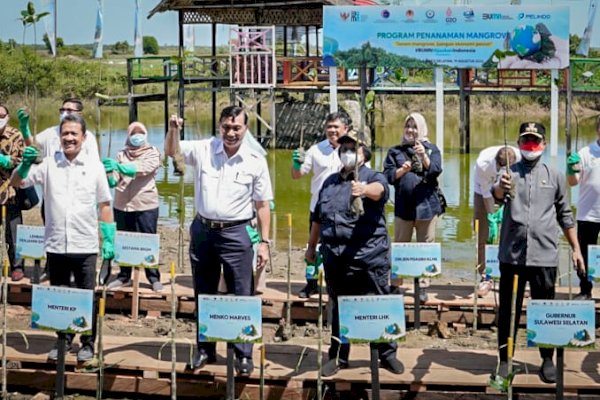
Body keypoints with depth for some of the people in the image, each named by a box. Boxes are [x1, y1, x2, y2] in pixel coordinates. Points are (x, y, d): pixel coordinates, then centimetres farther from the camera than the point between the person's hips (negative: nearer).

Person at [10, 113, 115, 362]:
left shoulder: (94, 166, 0)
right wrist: (25, 164, -25)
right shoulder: (48, 164, 1)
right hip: (56, 245, 1)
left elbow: (104, 205, 4)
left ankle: (88, 343, 21)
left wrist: (109, 240, 1)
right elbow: (16, 183, -5)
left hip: (85, 246, -1)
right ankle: (62, 341, 28)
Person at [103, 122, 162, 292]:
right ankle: (124, 276, 21)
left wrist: (119, 167, -34)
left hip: (145, 206, -3)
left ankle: (154, 278, 9)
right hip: (121, 206, 3)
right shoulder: (122, 154, 10)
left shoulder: (152, 153, 0)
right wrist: (110, 177, -24)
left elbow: (143, 168, -20)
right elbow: (114, 180, 2)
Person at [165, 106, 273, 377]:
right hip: (203, 230, 3)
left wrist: (264, 242, -3)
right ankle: (205, 350, 26)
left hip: (236, 233, -3)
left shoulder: (256, 161, -4)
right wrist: (173, 130, -18)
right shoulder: (203, 150, -1)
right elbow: (171, 152, 5)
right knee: (203, 295, 13)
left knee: (242, 296, -1)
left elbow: (263, 205, 0)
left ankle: (244, 354, 8)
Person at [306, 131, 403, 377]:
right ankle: (338, 356, 23)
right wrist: (311, 246, 29)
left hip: (369, 257, -5)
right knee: (338, 309, 13)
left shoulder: (373, 177, -1)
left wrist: (365, 189, -49)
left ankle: (387, 355, 15)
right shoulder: (330, 182, 17)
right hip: (335, 258, 5)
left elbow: (379, 189, -27)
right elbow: (318, 217, 26)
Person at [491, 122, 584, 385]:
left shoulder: (554, 176, 9)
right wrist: (501, 188, -45)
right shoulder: (509, 173, 3)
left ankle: (548, 360, 20)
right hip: (511, 255, -1)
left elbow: (565, 215, 14)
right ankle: (504, 360, 16)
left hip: (544, 255, 1)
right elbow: (497, 195, -20)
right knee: (508, 310, 6)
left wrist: (576, 249, 10)